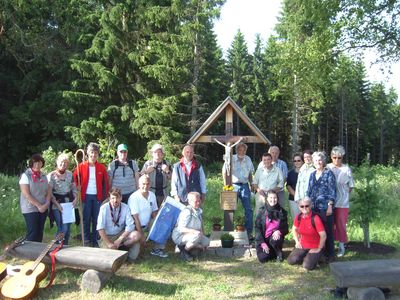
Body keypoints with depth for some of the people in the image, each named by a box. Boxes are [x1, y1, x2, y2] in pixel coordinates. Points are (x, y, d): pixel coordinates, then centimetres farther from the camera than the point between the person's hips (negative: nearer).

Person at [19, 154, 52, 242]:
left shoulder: (43, 176, 10)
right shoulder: (25, 175, -7)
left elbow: (49, 191, 10)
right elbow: (26, 194, -14)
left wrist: (46, 204, -7)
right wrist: (38, 205, -16)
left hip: (43, 209, 5)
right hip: (30, 209, -5)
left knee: (40, 232, 9)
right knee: (32, 233, -8)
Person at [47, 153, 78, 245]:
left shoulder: (70, 174, 8)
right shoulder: (51, 175, -6)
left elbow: (74, 188, 17)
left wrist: (75, 198, 0)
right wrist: (57, 204, -17)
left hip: (69, 203, 5)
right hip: (57, 205, -5)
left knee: (68, 228, 9)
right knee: (63, 228, -12)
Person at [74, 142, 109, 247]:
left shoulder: (102, 167, 3)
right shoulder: (81, 166, 0)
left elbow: (105, 183, 6)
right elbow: (75, 180, 5)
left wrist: (105, 196, 0)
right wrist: (78, 193, -2)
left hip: (97, 196, 1)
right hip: (86, 196, -1)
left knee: (96, 219, 6)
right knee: (86, 219, 4)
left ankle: (95, 241, 15)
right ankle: (87, 240, 13)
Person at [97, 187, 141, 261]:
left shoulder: (125, 207, -6)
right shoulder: (104, 208, -13)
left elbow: (130, 226, -11)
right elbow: (100, 228, -16)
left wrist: (119, 240, -22)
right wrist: (109, 243, -23)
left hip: (121, 234, 3)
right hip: (107, 236, -2)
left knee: (136, 235, -25)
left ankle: (119, 247, -6)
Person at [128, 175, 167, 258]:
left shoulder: (152, 195, 3)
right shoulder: (134, 197, -17)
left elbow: (154, 212, 9)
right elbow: (135, 218, -19)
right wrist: (142, 235, -21)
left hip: (148, 225, 7)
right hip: (136, 227, -6)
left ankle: (158, 249, 6)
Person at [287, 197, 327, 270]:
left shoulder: (315, 218, -23)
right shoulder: (298, 217, -6)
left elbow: (323, 236, -21)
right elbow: (294, 229, 15)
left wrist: (318, 249, -13)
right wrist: (297, 242, 6)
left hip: (315, 247, -5)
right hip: (302, 245, 5)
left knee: (307, 266, -22)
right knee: (291, 261, -11)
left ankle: (315, 256, 11)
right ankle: (306, 256, 17)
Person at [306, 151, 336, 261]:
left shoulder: (328, 173, -1)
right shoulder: (312, 175, 16)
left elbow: (332, 191, -6)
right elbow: (309, 191, 20)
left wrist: (330, 206, -13)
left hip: (325, 207, -5)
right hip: (314, 207, 5)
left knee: (327, 231, 0)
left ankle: (330, 255, 9)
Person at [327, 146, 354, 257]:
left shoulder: (346, 169, -5)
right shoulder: (327, 168, 0)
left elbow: (350, 187, 4)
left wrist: (342, 194, 0)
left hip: (342, 202, -2)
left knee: (341, 224, 5)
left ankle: (341, 245, 20)